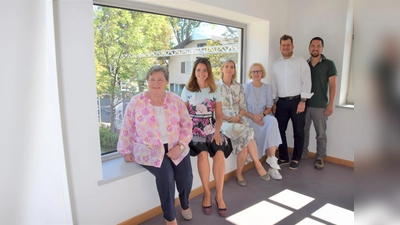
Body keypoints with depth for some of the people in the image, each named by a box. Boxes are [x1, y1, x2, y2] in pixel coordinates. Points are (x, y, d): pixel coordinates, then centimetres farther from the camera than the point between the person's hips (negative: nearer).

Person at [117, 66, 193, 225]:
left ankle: (185, 204, 21)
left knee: (185, 176, -16)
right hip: (149, 150, -2)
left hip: (175, 147, 3)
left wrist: (180, 146, -11)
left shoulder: (175, 100, 1)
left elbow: (187, 124, 1)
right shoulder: (136, 102, -5)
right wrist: (126, 151, 1)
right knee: (165, 175, -26)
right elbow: (127, 129, 2)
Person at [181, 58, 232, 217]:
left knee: (219, 154, -25)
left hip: (211, 129, 2)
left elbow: (219, 115, 7)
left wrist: (217, 132, -8)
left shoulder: (215, 90, 9)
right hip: (194, 129, -1)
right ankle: (207, 193, -9)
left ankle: (219, 195, -10)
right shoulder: (187, 90, 5)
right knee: (203, 154, -29)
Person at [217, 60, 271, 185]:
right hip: (223, 121, -3)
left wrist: (238, 117, -10)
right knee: (247, 134, -30)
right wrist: (228, 119, -14)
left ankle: (239, 173, -13)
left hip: (238, 120, 4)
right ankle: (258, 164, -15)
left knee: (244, 141, -29)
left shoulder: (239, 87, 12)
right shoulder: (216, 86, 1)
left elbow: (243, 107, 11)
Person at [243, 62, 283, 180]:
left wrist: (261, 115, -14)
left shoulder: (267, 87, 9)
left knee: (272, 121, -33)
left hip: (263, 117, 2)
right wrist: (253, 117, -20)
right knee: (265, 130, -33)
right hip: (249, 118, -2)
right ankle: (272, 163, -19)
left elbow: (269, 107, 7)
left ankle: (272, 162, -30)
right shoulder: (246, 87, 0)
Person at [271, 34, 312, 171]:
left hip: (297, 101, -3)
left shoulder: (301, 62, -2)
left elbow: (307, 82, -7)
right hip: (281, 102, 4)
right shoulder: (275, 64, 10)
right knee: (280, 130, 8)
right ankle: (283, 157, 23)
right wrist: (274, 102, 7)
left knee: (298, 132, 4)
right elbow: (274, 84, 11)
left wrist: (302, 101, -13)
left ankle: (296, 159, 18)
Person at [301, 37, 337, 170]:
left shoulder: (329, 64, -1)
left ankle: (320, 158, 17)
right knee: (303, 131, 11)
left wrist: (330, 105, -10)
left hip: (320, 106, -3)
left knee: (321, 134, 4)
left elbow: (332, 86, -4)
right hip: (304, 104, 3)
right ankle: (303, 153, 26)